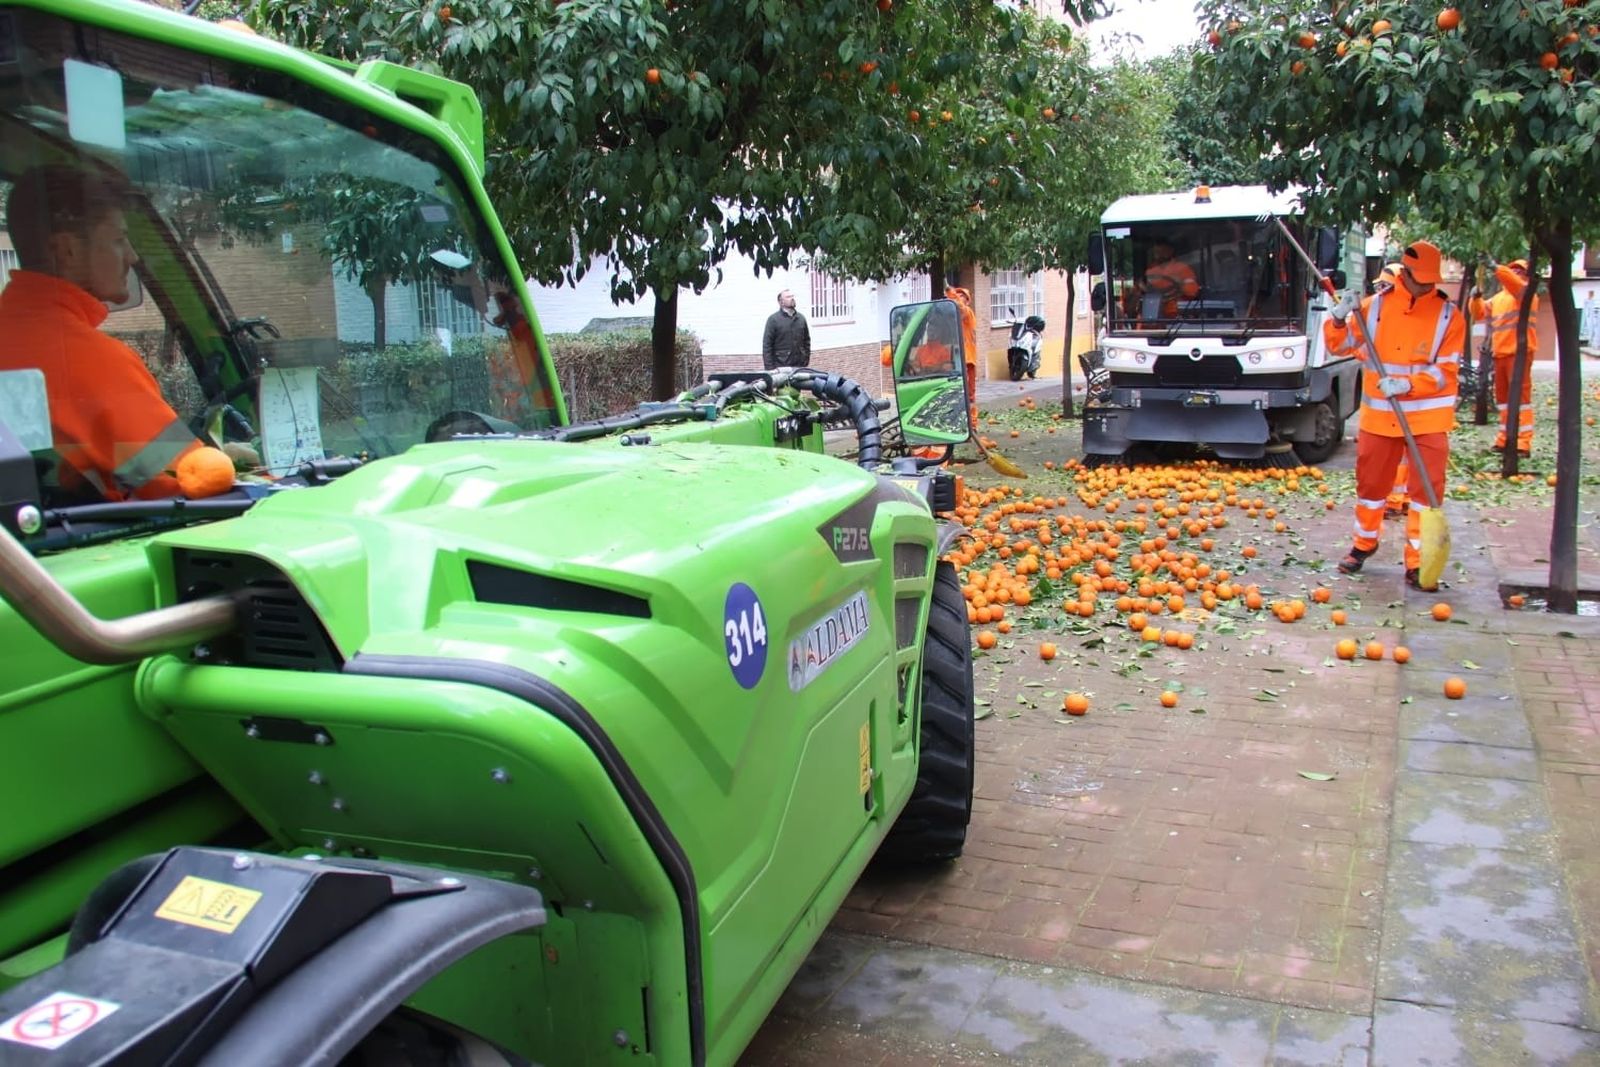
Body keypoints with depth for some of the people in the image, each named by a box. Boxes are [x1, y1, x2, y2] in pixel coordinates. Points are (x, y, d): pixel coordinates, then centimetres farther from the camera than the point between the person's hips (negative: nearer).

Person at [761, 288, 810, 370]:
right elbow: (767, 345, -6)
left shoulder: (801, 318, 13)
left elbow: (807, 341, 21)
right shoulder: (773, 319, -3)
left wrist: (806, 360, 12)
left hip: (800, 366, 5)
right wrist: (769, 368, -11)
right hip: (781, 366, -5)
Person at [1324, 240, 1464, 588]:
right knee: (1370, 482, 12)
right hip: (1379, 415, 2)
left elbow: (1446, 372, -8)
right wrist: (1339, 317, -15)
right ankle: (1364, 544, 34)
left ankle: (1417, 564, 4)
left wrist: (1407, 384, -24)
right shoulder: (1375, 306, 1)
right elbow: (1341, 345, 5)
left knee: (1427, 490, -4)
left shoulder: (1448, 315, -3)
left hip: (1428, 418, -1)